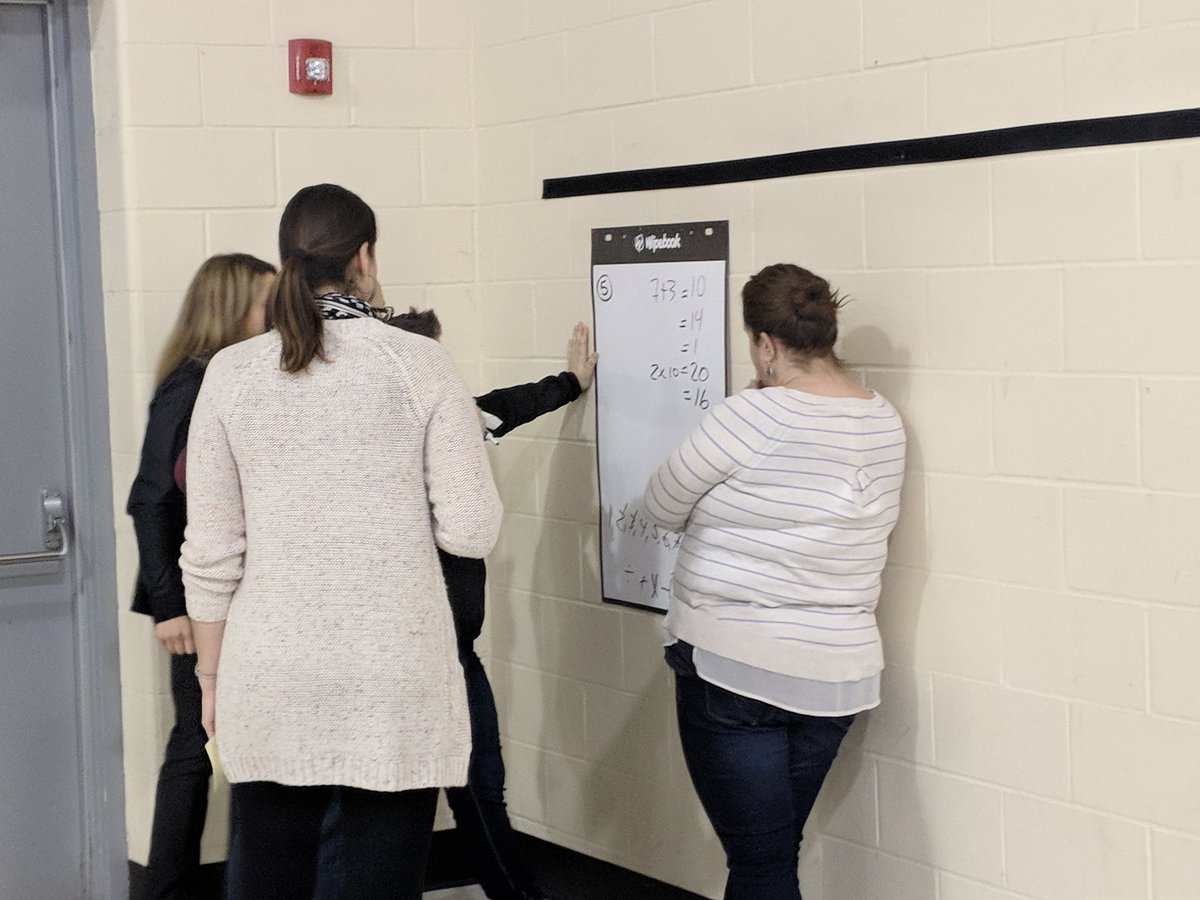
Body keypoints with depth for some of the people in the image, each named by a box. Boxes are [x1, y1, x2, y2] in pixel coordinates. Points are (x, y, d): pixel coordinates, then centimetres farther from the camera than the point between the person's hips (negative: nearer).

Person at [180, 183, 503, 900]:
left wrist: (212, 675, 13)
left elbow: (210, 552, 2)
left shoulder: (232, 373, 0)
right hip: (394, 680, -2)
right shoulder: (420, 364, -6)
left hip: (270, 685, 2)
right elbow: (472, 531, -7)